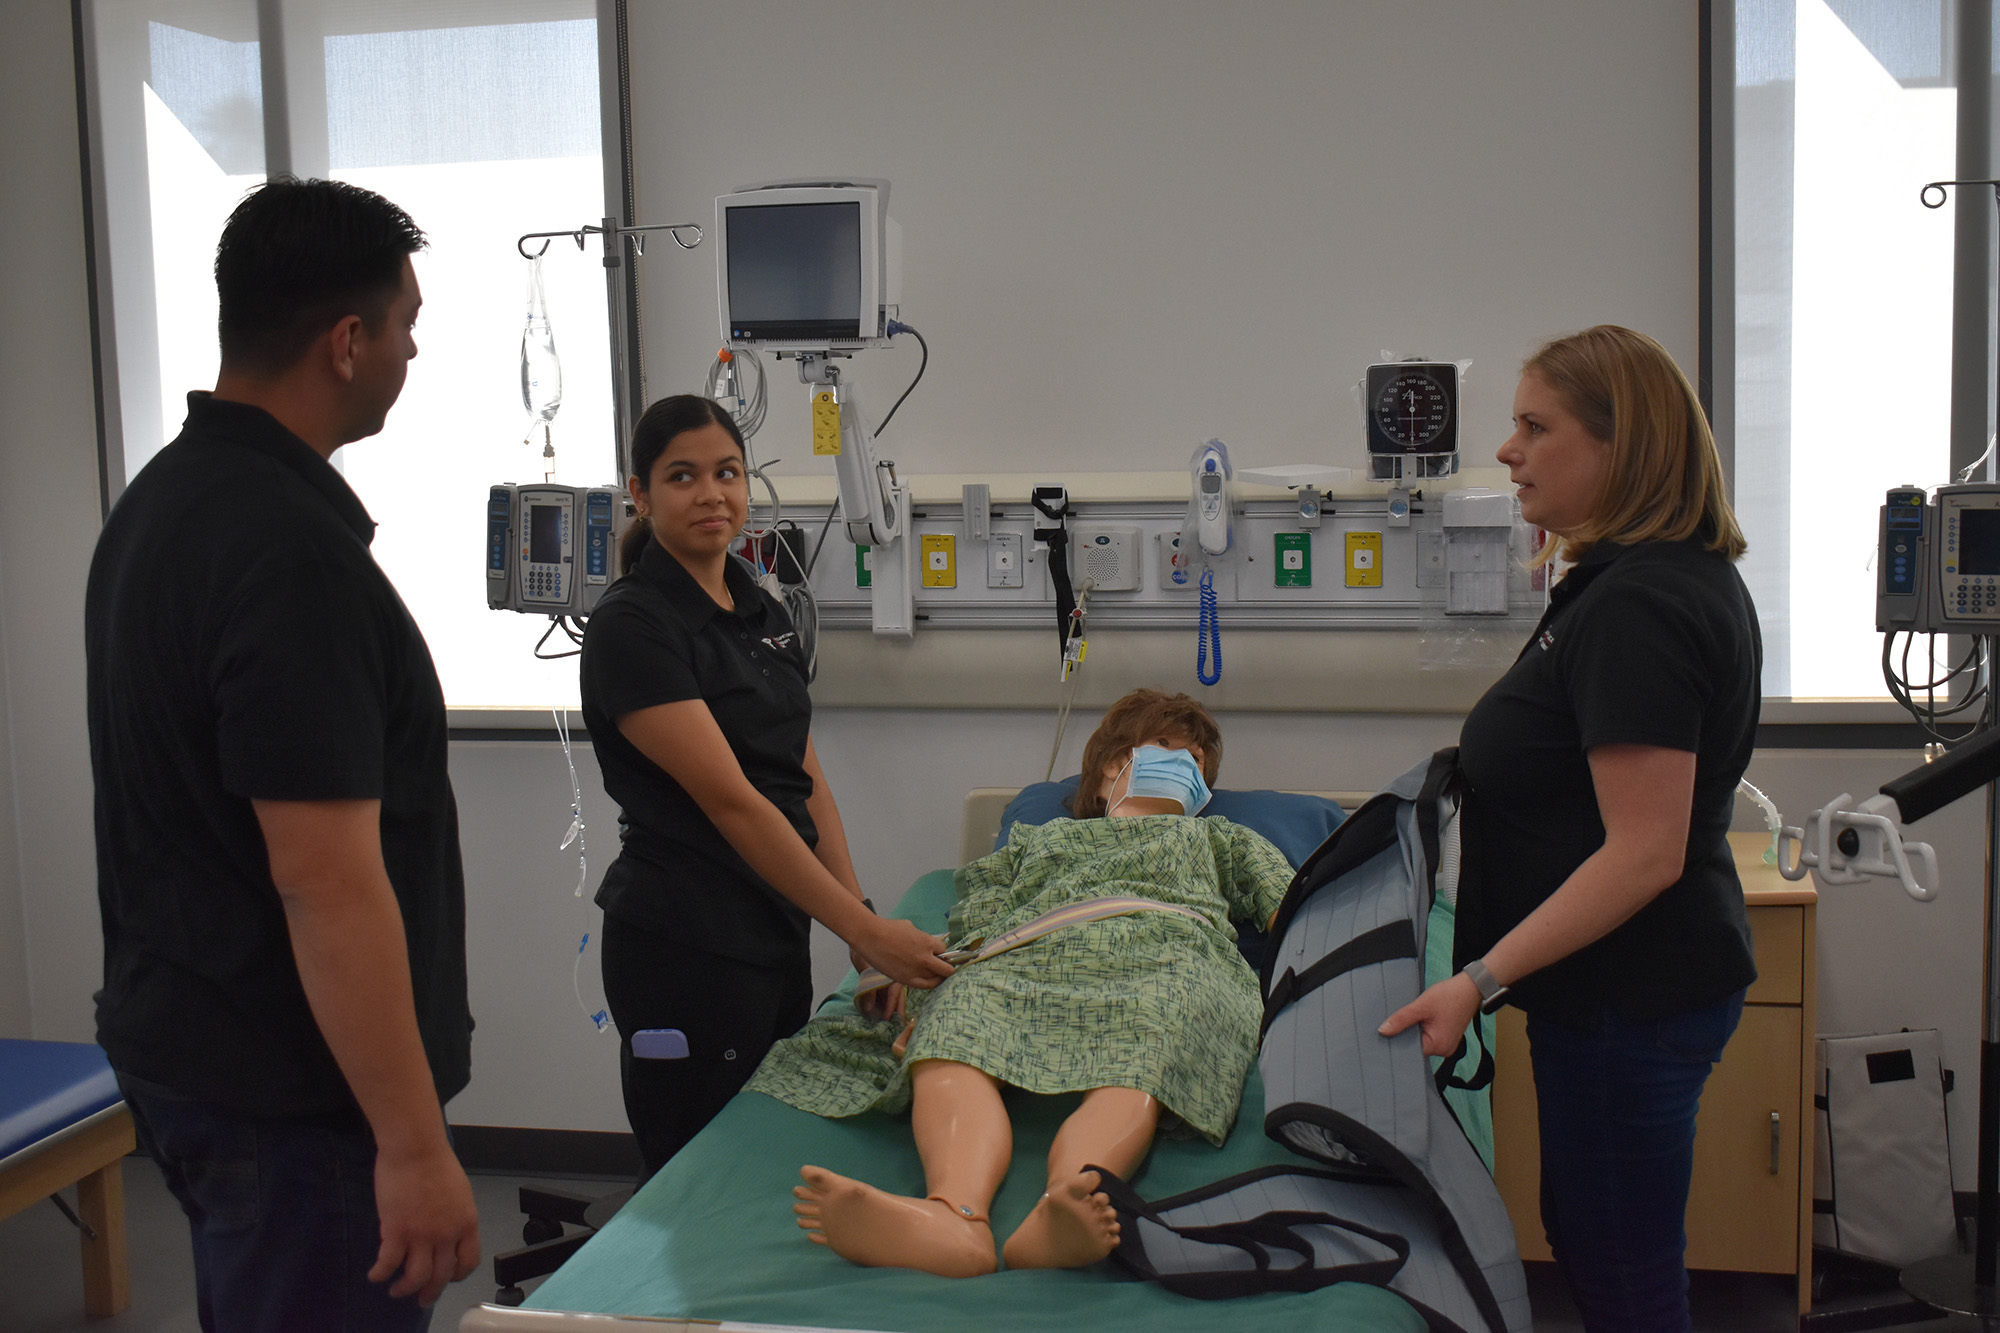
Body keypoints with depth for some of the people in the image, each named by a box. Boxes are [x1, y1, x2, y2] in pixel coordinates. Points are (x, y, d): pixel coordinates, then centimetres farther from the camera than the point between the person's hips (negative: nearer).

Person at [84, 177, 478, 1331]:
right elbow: (326, 879, -26)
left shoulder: (159, 500, 7)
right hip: (293, 1092, -10)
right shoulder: (294, 552, -24)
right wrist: (414, 1144, -22)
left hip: (181, 1044, 10)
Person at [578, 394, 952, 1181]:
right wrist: (866, 931, -22)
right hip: (686, 947, -8)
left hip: (776, 934, 8)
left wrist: (861, 920, 1)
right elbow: (730, 801, -20)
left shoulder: (764, 614, 11)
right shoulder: (632, 627, -14)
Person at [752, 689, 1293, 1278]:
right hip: (1034, 959, 1)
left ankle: (1058, 1213, -68)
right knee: (960, 1018, -37)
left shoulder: (1223, 838, 43)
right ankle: (953, 1219, -63)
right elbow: (976, 932, 24)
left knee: (1136, 1068, -39)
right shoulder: (1036, 839, 41)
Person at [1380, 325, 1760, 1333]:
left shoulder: (1634, 609, -24)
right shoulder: (1687, 578, 10)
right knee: (1585, 1235, 22)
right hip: (1631, 989, 11)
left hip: (1628, 1002, -11)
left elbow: (1644, 853, -28)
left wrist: (1483, 977, -29)